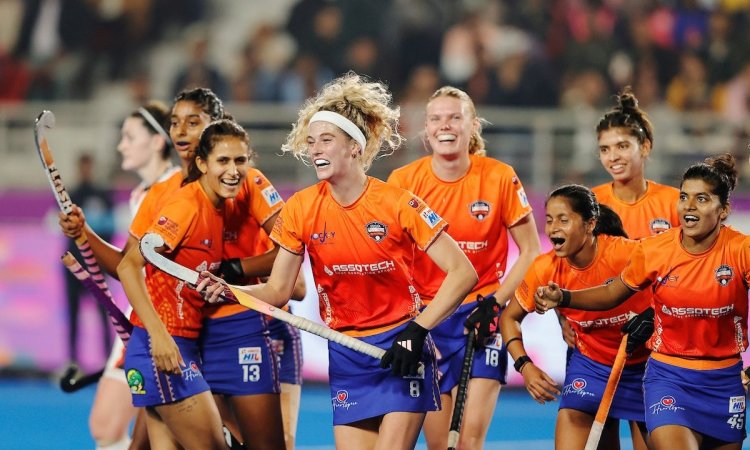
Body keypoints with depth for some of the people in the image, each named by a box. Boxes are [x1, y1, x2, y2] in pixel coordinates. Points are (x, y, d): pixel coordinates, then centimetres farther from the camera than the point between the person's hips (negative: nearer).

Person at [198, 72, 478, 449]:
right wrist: (225, 290, -17)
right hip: (345, 357, 3)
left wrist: (419, 329, -21)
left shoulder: (398, 204, -13)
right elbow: (277, 291, 1)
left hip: (402, 350, -3)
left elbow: (463, 272, -12)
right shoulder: (301, 209, -3)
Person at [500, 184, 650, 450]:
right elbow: (509, 317, 1)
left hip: (644, 365, -2)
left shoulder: (628, 253, -26)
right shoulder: (545, 269, -13)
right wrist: (524, 365, -13)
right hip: (590, 365, 2)